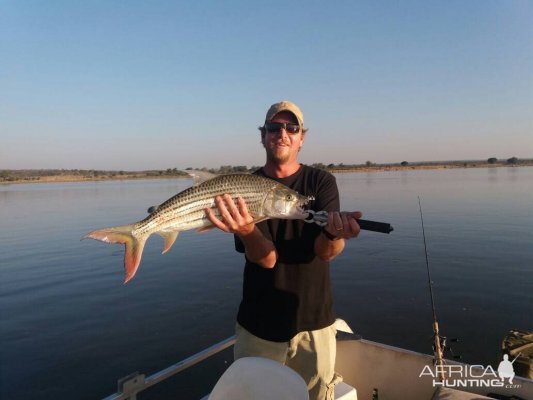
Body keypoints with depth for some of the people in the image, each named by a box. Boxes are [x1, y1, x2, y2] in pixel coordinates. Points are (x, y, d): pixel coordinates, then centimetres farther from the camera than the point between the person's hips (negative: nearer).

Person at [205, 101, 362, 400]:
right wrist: (246, 231, -40)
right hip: (260, 324, 0)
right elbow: (266, 258, -19)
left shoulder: (322, 181, -5)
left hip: (314, 322, 1)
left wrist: (334, 232, -42)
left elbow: (326, 252, -19)